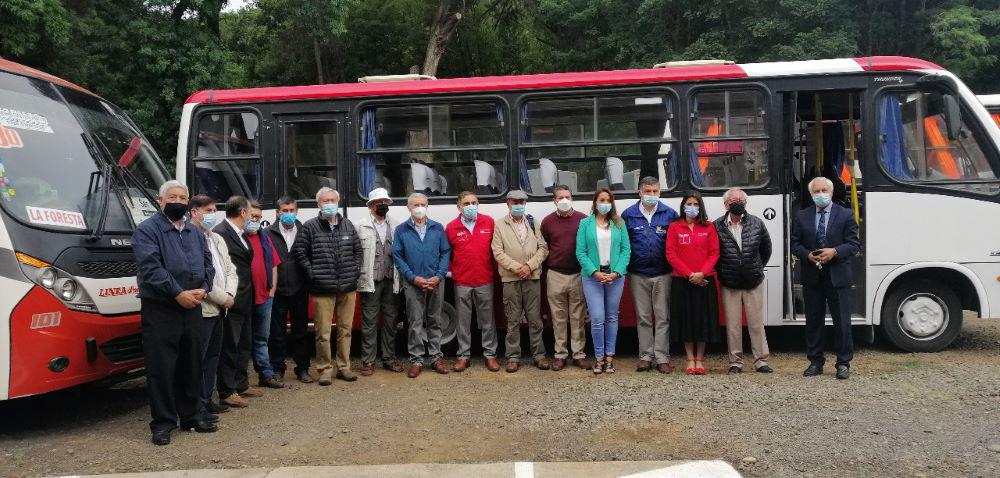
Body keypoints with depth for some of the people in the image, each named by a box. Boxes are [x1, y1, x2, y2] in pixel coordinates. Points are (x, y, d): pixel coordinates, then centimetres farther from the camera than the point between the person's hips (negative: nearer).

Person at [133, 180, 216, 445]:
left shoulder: (195, 233, 16)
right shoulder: (147, 230, -5)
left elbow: (208, 263, 14)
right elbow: (151, 267, -15)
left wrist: (203, 289, -5)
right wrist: (178, 293, -18)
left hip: (192, 308, 6)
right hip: (160, 310, -6)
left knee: (191, 364, 14)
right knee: (161, 368, -2)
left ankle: (192, 415, 25)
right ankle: (163, 422, 7)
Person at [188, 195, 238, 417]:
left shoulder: (217, 239, 17)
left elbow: (230, 269, 16)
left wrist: (230, 294, -2)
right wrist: (223, 298, -14)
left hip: (218, 309, 9)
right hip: (202, 309, -9)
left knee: (213, 355, 15)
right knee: (198, 358, -4)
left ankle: (207, 399, 25)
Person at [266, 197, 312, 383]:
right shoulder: (269, 234, 0)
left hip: (299, 291, 2)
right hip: (277, 291, -1)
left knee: (300, 332, 10)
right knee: (277, 333, 7)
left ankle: (302, 368, 19)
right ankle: (277, 369, 18)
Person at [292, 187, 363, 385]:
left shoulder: (348, 225, 11)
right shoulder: (310, 227, -1)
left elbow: (358, 250, 18)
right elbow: (299, 252, -1)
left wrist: (356, 271, 7)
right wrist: (312, 274, -7)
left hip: (347, 288, 4)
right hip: (322, 290, -4)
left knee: (345, 330, 10)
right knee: (323, 332, -1)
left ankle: (344, 367, 20)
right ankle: (325, 369, 10)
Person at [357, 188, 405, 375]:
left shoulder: (395, 226, 10)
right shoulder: (362, 227, 2)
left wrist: (400, 279, -1)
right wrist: (361, 278, -12)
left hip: (391, 281, 3)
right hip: (371, 282, -3)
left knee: (391, 321, 9)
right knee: (369, 322, 1)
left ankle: (389, 358, 19)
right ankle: (368, 361, 8)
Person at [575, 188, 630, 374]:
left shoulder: (619, 224, 7)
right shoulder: (585, 223, 3)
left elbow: (626, 249, 2)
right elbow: (581, 252, -2)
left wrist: (617, 272, -11)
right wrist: (595, 273, -12)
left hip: (615, 276, 2)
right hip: (592, 276, -2)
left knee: (612, 317, 8)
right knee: (597, 319, -7)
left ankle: (609, 356, 17)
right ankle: (599, 357, 7)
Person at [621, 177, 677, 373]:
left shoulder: (670, 214, 3)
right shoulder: (628, 215, 5)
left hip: (663, 274, -1)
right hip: (638, 275, 1)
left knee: (663, 317, 1)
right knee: (643, 318, 7)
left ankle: (662, 357, 6)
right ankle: (646, 356, 14)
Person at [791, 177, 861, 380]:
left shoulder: (845, 215, 2)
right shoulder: (802, 217, 8)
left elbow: (854, 244, -2)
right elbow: (795, 244, 7)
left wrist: (834, 252, -18)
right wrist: (807, 255, -12)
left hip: (838, 277, -2)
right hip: (811, 278, 2)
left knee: (842, 322, 0)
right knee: (813, 321, 8)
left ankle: (843, 363, 10)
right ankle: (815, 362, 18)